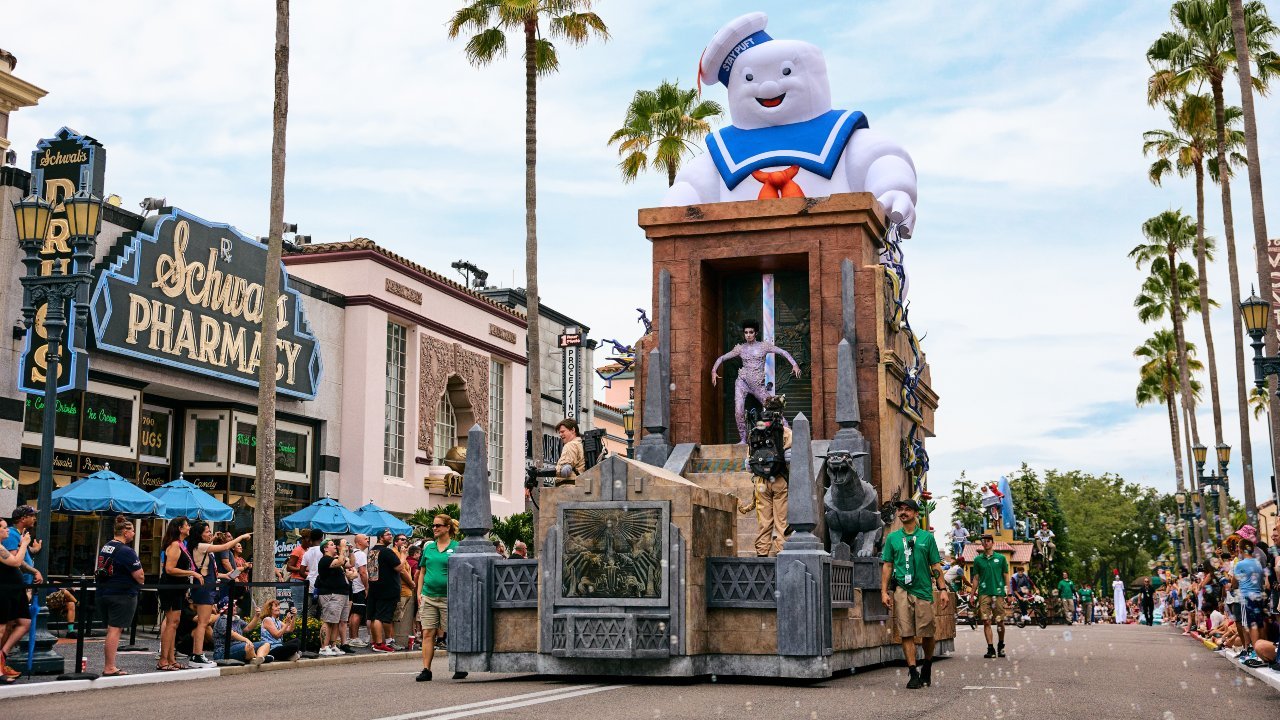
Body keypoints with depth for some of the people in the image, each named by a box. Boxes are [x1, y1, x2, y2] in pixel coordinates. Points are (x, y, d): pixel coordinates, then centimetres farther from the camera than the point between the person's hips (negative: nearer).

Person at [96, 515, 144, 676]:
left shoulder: (105, 547, 12)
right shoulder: (126, 551, -16)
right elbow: (139, 576, -17)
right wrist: (141, 582, 4)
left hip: (103, 593, 9)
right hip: (122, 595, -9)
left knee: (112, 630, 16)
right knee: (115, 630, -6)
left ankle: (108, 665, 19)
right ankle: (110, 668, -6)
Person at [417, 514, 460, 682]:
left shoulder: (456, 547, -1)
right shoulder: (428, 547, 12)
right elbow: (422, 572, 17)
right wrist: (419, 593, 8)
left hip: (447, 597, -4)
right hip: (428, 597, 4)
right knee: (428, 633, 0)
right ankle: (426, 669, 2)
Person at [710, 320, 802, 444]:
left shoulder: (764, 345, 3)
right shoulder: (740, 348, 6)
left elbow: (783, 352, 1)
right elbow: (721, 358, 12)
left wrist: (794, 364, -13)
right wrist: (714, 370, -3)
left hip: (758, 385, 0)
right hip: (743, 382, 0)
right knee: (738, 412, -15)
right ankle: (743, 440, -5)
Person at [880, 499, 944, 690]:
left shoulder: (927, 537, 8)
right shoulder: (892, 538, 11)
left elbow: (935, 565, 8)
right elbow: (887, 565, 10)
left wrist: (942, 589, 0)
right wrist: (884, 591, 1)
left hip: (923, 590, -1)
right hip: (901, 590, 1)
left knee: (927, 634, 1)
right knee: (906, 634, -4)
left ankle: (927, 665, 26)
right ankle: (914, 674, -1)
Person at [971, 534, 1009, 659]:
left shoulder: (1001, 558, 6)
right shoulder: (978, 559, 9)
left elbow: (1006, 576, 8)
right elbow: (976, 578, 12)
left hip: (998, 592, -1)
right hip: (984, 593, 1)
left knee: (1000, 622, 2)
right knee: (986, 621, -6)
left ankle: (1001, 646, 23)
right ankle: (990, 648, -4)